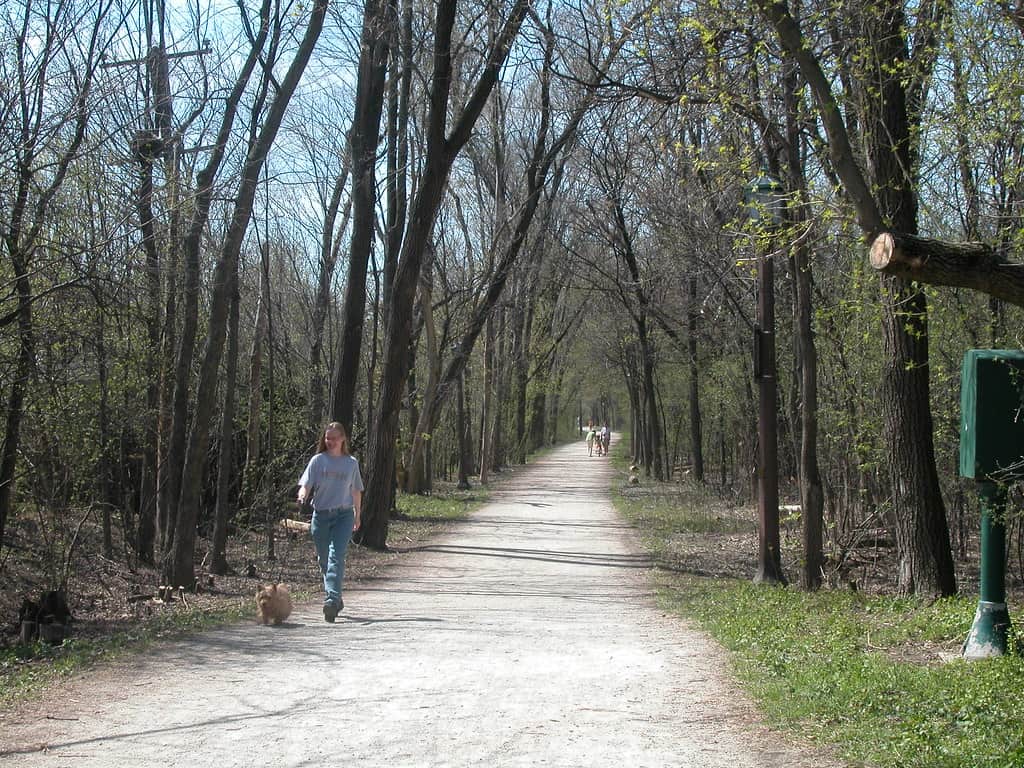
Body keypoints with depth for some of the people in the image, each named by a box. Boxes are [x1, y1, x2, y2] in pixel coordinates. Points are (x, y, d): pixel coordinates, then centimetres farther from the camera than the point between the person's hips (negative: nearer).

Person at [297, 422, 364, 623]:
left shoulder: (351, 463, 6)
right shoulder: (318, 461, 4)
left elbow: (356, 491, 15)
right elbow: (306, 485, -3)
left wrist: (357, 516, 20)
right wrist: (303, 495, -26)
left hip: (343, 515, -2)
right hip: (320, 515, 2)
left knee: (336, 557, -17)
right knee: (324, 560, 10)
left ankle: (332, 599, -26)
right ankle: (336, 599, 27)